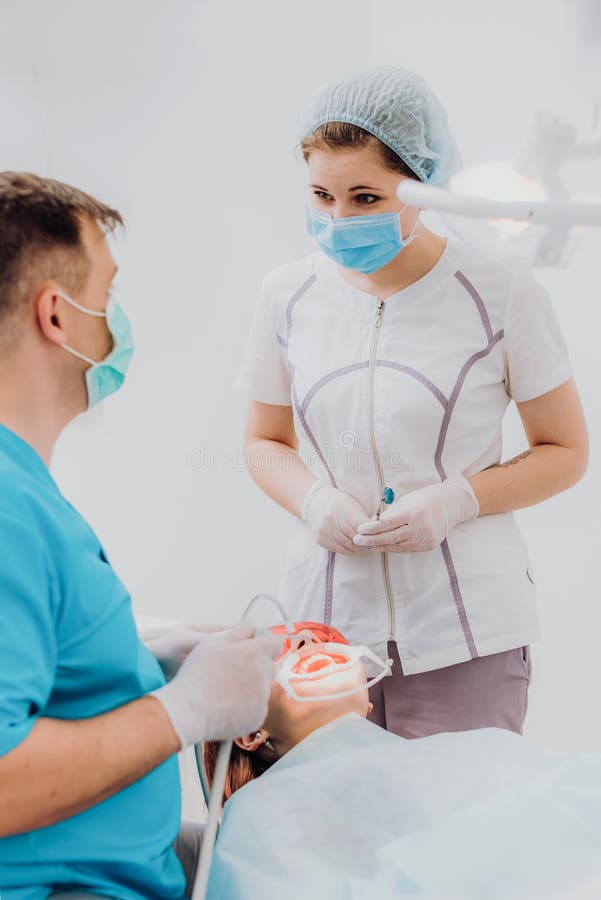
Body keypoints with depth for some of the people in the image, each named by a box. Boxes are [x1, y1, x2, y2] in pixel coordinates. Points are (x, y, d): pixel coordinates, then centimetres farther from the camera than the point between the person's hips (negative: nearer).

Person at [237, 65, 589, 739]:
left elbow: (565, 451, 2)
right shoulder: (287, 294, 4)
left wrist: (457, 500, -14)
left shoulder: (501, 293, -4)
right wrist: (313, 499, -6)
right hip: (322, 619, 2)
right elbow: (264, 442, 15)